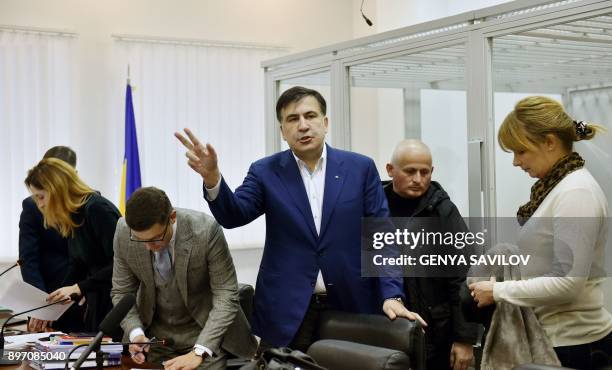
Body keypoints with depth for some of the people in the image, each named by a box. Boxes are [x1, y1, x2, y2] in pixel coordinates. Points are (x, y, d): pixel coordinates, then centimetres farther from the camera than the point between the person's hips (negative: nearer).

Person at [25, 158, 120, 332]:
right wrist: (53, 305, 6)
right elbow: (77, 266, 14)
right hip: (96, 302, 8)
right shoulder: (72, 216, 11)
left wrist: (79, 287, -19)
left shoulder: (98, 210, -16)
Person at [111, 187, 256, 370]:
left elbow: (226, 296, -23)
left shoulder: (206, 231, -28)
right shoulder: (124, 232, -17)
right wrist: (135, 333, -22)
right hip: (155, 332, 3)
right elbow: (122, 291, -4)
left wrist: (198, 352, -33)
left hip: (204, 329, -2)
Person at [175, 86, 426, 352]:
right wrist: (212, 178, -30)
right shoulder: (266, 172, 3)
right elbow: (234, 215, -10)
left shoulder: (360, 168, 3)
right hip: (286, 311, 0)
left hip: (350, 307, 1)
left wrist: (391, 294, -10)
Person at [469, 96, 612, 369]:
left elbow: (568, 281, -24)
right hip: (553, 335, 9)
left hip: (572, 344, -9)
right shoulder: (555, 186, 9)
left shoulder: (575, 193, -18)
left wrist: (498, 291, -16)